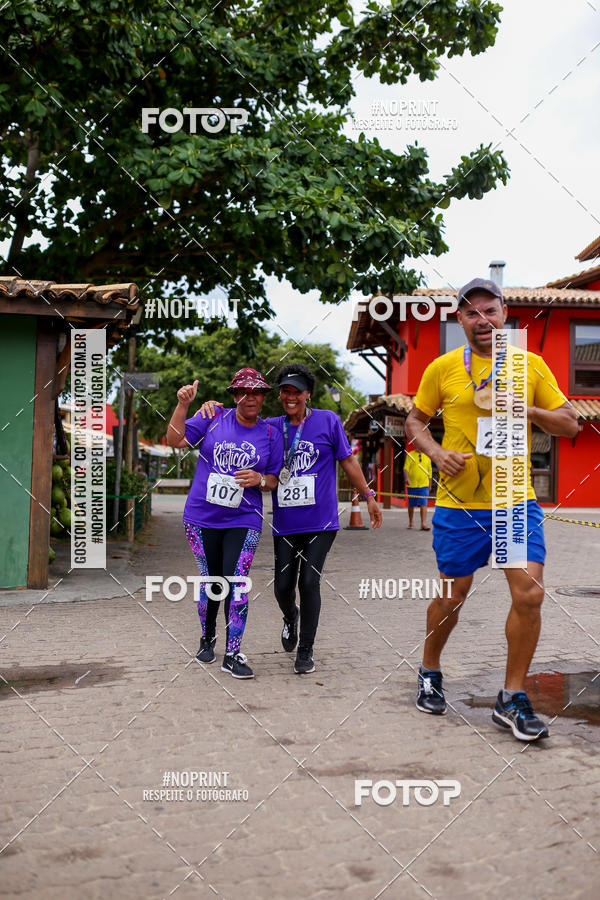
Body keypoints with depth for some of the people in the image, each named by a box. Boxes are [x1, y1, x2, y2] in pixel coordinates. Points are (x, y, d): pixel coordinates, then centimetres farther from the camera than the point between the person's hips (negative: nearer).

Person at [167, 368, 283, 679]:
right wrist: (183, 404, -13)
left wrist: (260, 479, -13)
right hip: (202, 517, 0)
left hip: (243, 521, 0)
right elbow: (175, 440, -3)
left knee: (236, 583, -8)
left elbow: (275, 481, 9)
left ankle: (233, 655, 2)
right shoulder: (213, 418, 1)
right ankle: (208, 638, 34)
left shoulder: (271, 435, 4)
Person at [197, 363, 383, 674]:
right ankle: (290, 617, 41)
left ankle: (306, 649, 10)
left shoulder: (328, 421, 1)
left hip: (320, 522, -3)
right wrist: (212, 405, -5)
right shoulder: (271, 427, 7)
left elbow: (348, 461, 5)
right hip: (285, 523, 3)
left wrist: (368, 496, 5)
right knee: (283, 586, 5)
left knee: (309, 582, -7)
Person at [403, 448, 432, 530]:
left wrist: (430, 484, 16)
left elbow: (430, 471, 15)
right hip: (412, 485, -1)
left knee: (423, 504, -9)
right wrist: (406, 477, -26)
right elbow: (406, 467, -8)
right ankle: (410, 522, 26)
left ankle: (423, 524, -11)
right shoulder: (410, 454, 0)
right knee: (411, 505, 9)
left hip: (424, 485, 1)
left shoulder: (427, 456, 9)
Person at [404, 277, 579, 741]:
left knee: (529, 592, -9)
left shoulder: (532, 365, 5)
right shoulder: (442, 368, 1)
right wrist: (437, 451, -8)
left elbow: (570, 424, 7)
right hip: (459, 503, -1)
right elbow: (415, 420, 11)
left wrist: (529, 410, -11)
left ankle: (512, 699, 8)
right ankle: (429, 673, 36)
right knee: (452, 596, 9)